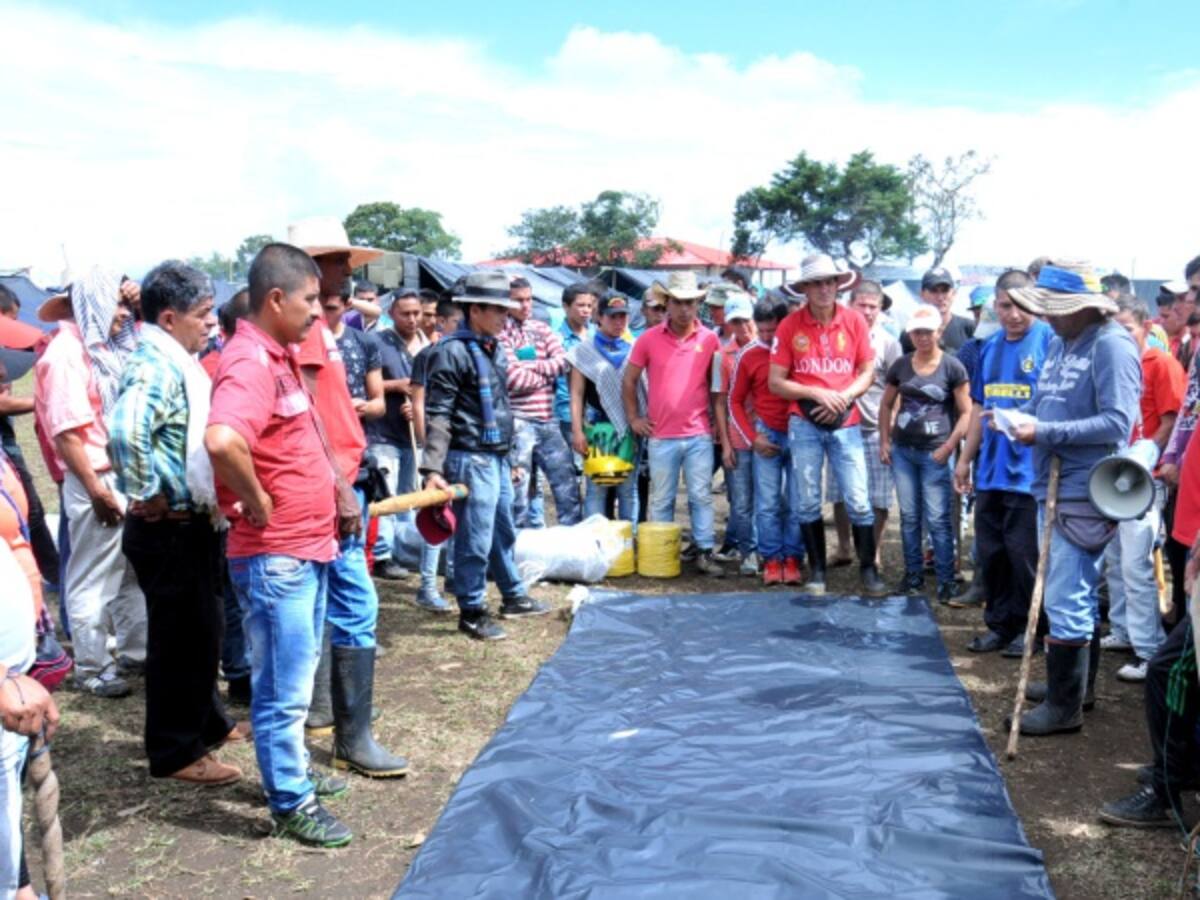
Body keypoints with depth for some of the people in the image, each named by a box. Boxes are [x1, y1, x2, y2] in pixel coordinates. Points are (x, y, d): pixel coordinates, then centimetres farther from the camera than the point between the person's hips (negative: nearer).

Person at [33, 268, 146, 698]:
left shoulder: (105, 349, 13)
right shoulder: (66, 352, -12)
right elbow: (66, 431, -18)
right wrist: (97, 490, -19)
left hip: (127, 476, 9)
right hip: (96, 481, -9)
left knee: (132, 573, 16)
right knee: (93, 579, 2)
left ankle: (135, 652, 28)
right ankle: (90, 668, 14)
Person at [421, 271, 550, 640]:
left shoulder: (496, 350, 13)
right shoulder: (452, 351, -14)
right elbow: (438, 415, -18)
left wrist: (509, 458, 23)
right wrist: (433, 468, -24)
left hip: (497, 458, 9)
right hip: (471, 460, -9)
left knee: (504, 532, 20)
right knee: (476, 541, -1)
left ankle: (513, 597, 34)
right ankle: (472, 613, 13)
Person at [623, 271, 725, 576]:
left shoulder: (710, 340, 2)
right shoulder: (649, 338, 0)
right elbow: (628, 381, 9)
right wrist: (633, 418, 5)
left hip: (699, 434, 0)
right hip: (661, 436, 0)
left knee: (701, 496, 3)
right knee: (661, 500, 9)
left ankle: (704, 551, 10)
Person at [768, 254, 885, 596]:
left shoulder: (854, 320, -1)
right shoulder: (789, 326, -4)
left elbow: (868, 371, 4)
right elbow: (776, 382, -3)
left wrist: (843, 398, -13)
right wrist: (816, 394, -14)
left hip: (846, 423, 0)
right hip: (804, 424, 0)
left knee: (858, 501, -2)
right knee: (809, 502, 8)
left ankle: (869, 570, 13)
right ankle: (817, 571, 20)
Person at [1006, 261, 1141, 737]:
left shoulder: (1111, 345, -15)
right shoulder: (1060, 343, 13)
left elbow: (1117, 424, -22)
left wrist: (1044, 433, -24)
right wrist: (1021, 415, -4)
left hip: (1085, 495, -9)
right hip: (1055, 488, 9)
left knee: (1066, 601, -5)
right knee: (1078, 595, 20)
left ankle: (1064, 706, 6)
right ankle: (1074, 683, 33)